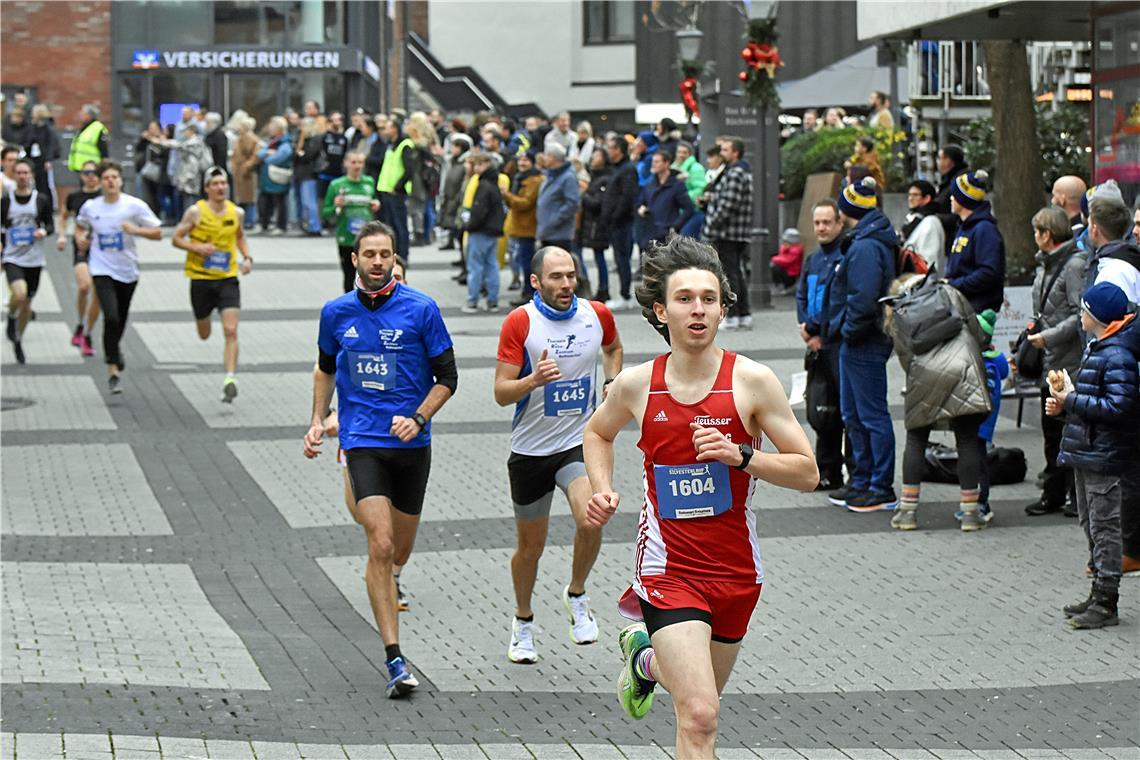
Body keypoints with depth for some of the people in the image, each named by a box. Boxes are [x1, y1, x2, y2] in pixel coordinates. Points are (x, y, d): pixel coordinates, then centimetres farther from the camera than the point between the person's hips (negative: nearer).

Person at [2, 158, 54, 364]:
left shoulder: (42, 200, 0)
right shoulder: (5, 201, -1)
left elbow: (50, 224, 7)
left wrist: (44, 231, -16)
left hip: (34, 259, 2)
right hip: (12, 258, -2)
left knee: (27, 303, 11)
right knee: (19, 293, -28)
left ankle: (18, 340, 32)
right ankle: (12, 317, 6)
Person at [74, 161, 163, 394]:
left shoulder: (135, 206, -8)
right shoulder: (90, 207, -2)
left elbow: (157, 233, -6)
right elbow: (80, 225, 21)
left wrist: (135, 230, -22)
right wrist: (80, 239, 0)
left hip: (127, 270, 1)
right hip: (102, 269, -1)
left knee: (121, 319, 17)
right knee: (111, 317, -19)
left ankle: (114, 348, 50)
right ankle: (113, 371, -14)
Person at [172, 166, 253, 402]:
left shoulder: (236, 212, 3)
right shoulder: (196, 212, -7)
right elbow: (176, 238, -2)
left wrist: (247, 257, 6)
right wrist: (197, 247, -18)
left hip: (228, 279, 1)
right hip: (201, 278, -1)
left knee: (231, 331, -15)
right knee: (204, 335, 14)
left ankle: (230, 379, -17)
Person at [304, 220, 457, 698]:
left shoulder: (421, 309, -5)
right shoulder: (336, 313, 3)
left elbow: (447, 376, 0)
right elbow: (326, 369, 20)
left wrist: (419, 418, -13)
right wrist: (317, 421, 10)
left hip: (412, 444, 1)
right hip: (362, 441, -1)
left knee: (399, 551, 12)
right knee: (381, 545, -16)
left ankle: (383, 585, 51)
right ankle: (394, 661, -16)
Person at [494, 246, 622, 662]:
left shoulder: (597, 315, -2)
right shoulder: (519, 322, -12)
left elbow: (614, 348, 23)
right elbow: (501, 393, -13)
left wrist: (611, 384, 6)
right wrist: (533, 380, -32)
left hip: (580, 443, 1)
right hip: (529, 451, -1)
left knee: (590, 522, -24)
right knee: (531, 546, 10)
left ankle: (576, 596, 4)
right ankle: (523, 623, 35)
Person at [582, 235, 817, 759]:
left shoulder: (752, 381, -9)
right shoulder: (636, 384, -4)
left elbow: (807, 473, -5)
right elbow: (598, 432, 19)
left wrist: (740, 455, -20)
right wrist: (602, 489, 2)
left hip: (736, 570, 2)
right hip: (667, 565, -2)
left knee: (701, 699, 22)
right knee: (699, 716, -19)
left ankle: (646, 658, 53)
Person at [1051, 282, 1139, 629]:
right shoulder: (1096, 348, 12)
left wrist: (1072, 400, -21)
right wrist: (1064, 400, 3)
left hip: (1103, 456, -11)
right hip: (1086, 452, 11)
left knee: (1104, 527, -5)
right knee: (1090, 524, 17)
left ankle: (1106, 603, 0)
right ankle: (1099, 595, 26)